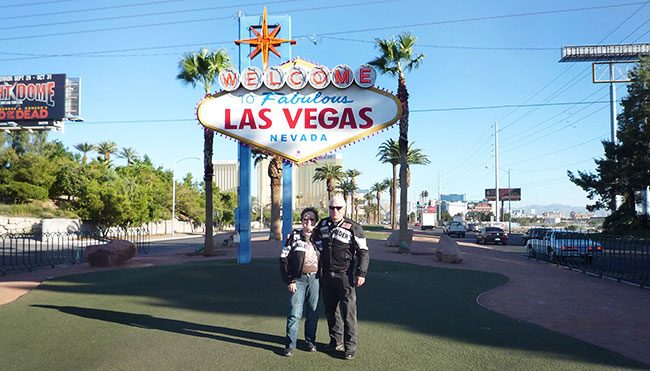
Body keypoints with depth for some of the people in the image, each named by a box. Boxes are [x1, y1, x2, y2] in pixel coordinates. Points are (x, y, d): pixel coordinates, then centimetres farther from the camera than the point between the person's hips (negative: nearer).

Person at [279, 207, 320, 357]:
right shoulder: (293, 237, -1)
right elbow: (284, 260, -2)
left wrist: (322, 277, 7)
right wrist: (289, 281, -7)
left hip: (315, 279, 3)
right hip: (298, 279, -3)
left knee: (313, 311, 9)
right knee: (295, 312, -5)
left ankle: (310, 341, 23)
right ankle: (290, 345, 5)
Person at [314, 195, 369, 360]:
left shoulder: (353, 227, -6)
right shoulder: (322, 225, 8)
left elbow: (363, 252, -3)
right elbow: (313, 237, 29)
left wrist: (361, 273, -10)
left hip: (345, 276, -5)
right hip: (327, 276, 5)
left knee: (348, 311, -4)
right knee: (330, 310, 13)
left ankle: (350, 346, 6)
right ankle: (336, 341, 28)